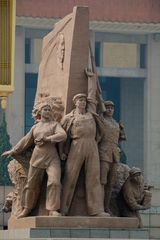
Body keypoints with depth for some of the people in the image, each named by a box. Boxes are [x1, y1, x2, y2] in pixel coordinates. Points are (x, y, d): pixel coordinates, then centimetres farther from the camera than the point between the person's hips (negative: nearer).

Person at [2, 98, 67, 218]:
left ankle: (53, 209, -18)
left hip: (52, 158, -3)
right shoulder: (35, 127, 19)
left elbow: (63, 135, -10)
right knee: (32, 184, 5)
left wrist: (47, 138, -15)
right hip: (37, 157, 3)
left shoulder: (55, 124, 8)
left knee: (54, 182, -20)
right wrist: (13, 151, 31)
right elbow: (26, 141, 28)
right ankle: (27, 209, 18)